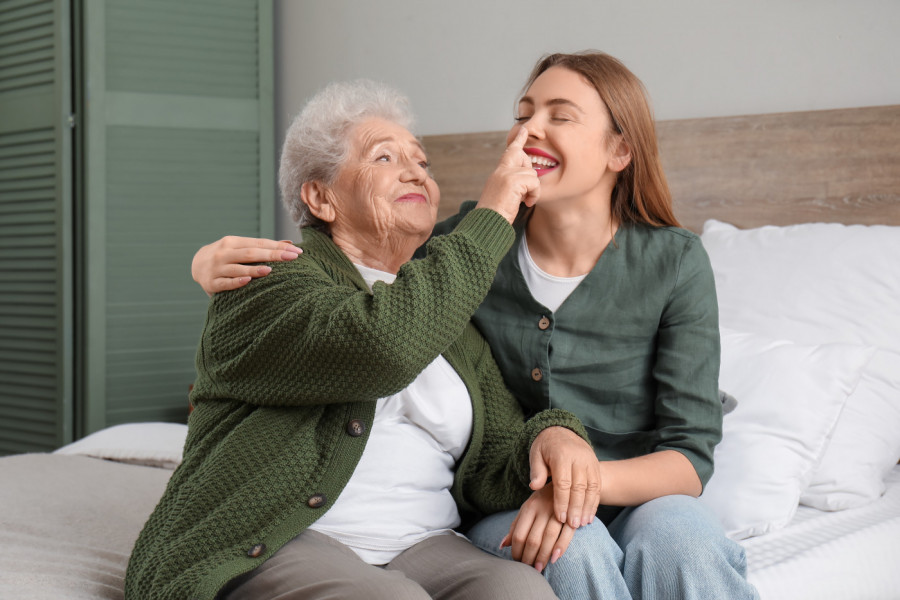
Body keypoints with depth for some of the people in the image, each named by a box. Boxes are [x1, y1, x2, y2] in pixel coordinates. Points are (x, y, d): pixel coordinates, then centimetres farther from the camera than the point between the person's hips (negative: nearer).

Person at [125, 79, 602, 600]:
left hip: (421, 548, 5)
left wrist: (553, 436, -12)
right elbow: (384, 343, -20)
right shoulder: (264, 285, 0)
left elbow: (498, 459, 12)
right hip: (272, 551, -5)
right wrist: (492, 215, -10)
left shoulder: (455, 328, 21)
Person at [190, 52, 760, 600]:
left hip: (633, 501, 0)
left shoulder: (675, 262, -7)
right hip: (499, 512, 1)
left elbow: (690, 455, -9)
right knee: (573, 549, -33)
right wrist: (215, 260, -14)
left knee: (676, 530, -35)